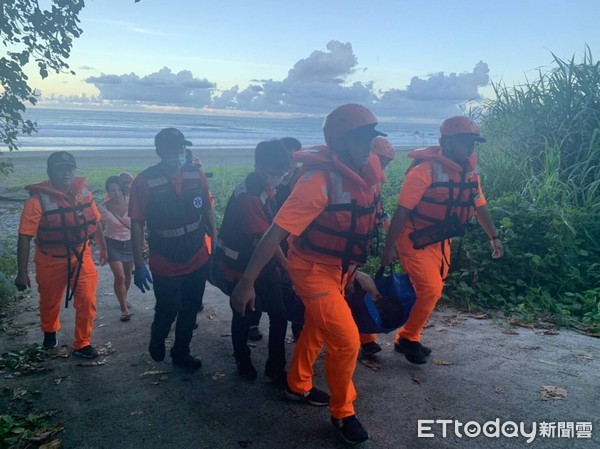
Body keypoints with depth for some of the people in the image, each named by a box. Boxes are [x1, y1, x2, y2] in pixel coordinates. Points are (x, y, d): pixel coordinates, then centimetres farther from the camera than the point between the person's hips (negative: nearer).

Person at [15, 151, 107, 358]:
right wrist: (22, 272, -21)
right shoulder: (38, 199, -18)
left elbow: (95, 221, 7)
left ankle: (82, 344, 16)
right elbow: (25, 237, -19)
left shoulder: (82, 190, -6)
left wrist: (102, 247, 15)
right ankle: (50, 332, 49)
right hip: (51, 261, -2)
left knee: (87, 302, -4)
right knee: (50, 302, 19)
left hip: (81, 257, 2)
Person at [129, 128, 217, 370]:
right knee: (167, 311, 7)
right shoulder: (145, 181, -16)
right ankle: (157, 342, 41)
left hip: (197, 260, 4)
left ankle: (181, 352, 40)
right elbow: (137, 224, -14)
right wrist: (139, 264, -15)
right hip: (165, 265, -4)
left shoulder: (196, 175, -5)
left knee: (191, 309, 16)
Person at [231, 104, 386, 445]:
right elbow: (277, 232, -30)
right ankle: (343, 412, 19)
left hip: (339, 268, 8)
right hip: (313, 270, -8)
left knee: (317, 329, 24)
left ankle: (298, 386, 47)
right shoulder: (319, 180, -30)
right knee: (346, 341, -6)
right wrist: (247, 281, -30)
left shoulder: (369, 168, -8)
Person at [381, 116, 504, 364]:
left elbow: (480, 206, 12)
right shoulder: (424, 171, -22)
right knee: (430, 290, -13)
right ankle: (408, 339, 9)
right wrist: (388, 248, -21)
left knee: (433, 291, 12)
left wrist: (494, 237, 13)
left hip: (440, 241, 8)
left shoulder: (469, 171, 0)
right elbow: (402, 212, -21)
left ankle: (407, 338, 28)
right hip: (414, 241, -7)